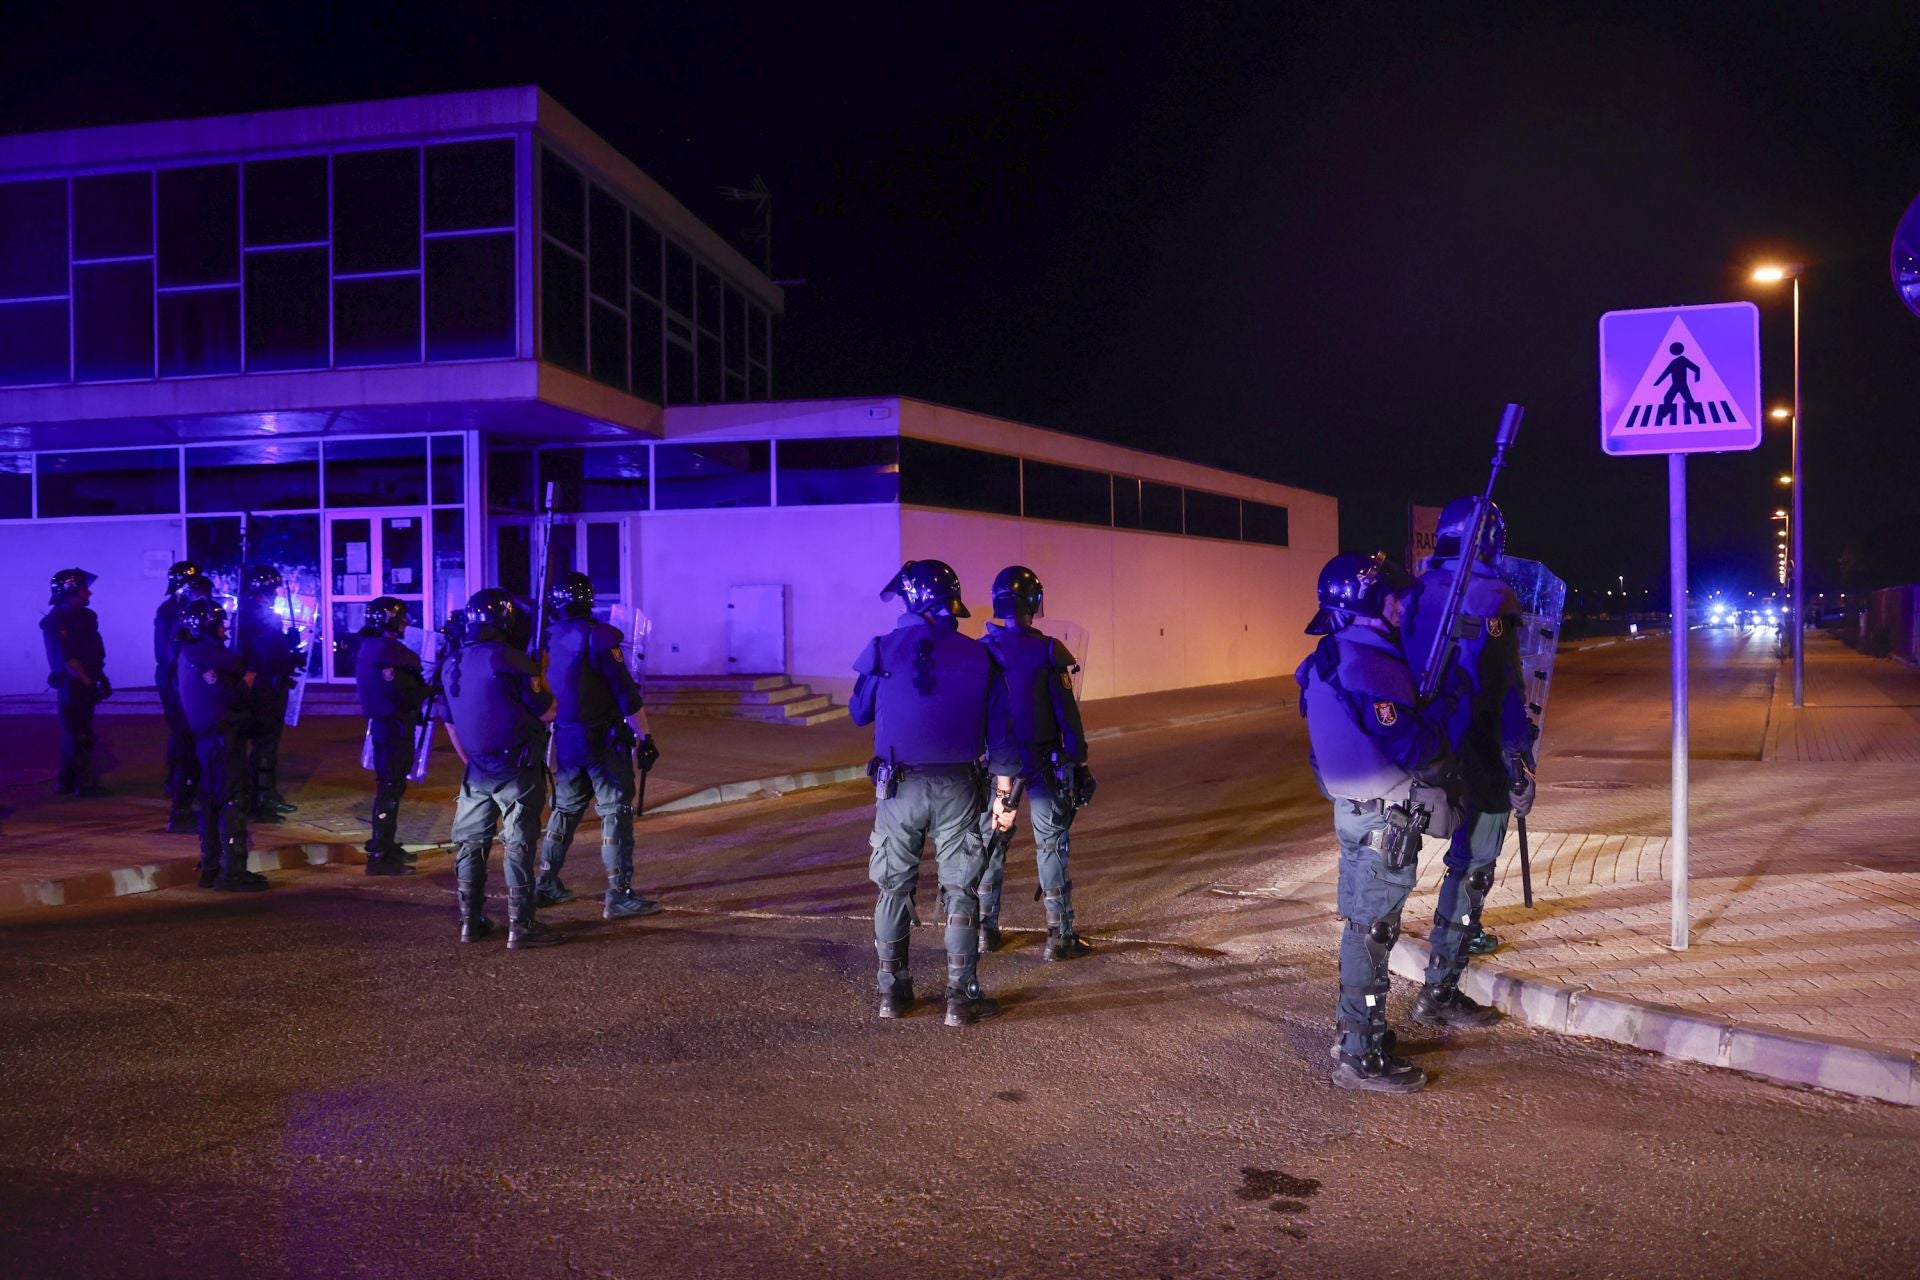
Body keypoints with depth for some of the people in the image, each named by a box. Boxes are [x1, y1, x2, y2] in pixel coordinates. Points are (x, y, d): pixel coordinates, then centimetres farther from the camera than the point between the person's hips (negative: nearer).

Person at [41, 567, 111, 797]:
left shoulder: (84, 616, 12)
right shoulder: (56, 620, -15)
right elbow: (67, 658, -20)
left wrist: (100, 677, 15)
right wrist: (87, 681, -19)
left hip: (84, 683, 9)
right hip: (72, 684, -9)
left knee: (74, 734, 15)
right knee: (80, 735, -7)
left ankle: (66, 783, 23)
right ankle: (86, 784, -3)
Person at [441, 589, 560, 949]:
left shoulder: (451, 665, 8)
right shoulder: (510, 660, -16)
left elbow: (451, 724, 17)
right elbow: (547, 713, -13)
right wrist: (539, 677, 2)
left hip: (477, 771, 7)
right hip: (517, 770, -7)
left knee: (471, 843, 14)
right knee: (519, 846, -1)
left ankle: (470, 922, 20)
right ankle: (521, 926, 1)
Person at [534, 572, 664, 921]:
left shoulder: (549, 639, 5)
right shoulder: (598, 637, -15)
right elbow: (625, 693, -18)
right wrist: (645, 737, -14)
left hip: (565, 741, 7)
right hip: (603, 740, -7)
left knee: (566, 808, 21)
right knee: (616, 812, -3)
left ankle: (546, 884, 28)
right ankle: (619, 895, -5)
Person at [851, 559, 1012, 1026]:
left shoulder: (884, 650, -4)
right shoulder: (978, 656, -1)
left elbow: (859, 713, 10)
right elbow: (999, 730, -1)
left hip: (899, 787, 0)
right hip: (957, 788, 0)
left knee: (894, 888, 14)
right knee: (960, 892, 8)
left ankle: (892, 991, 21)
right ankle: (961, 997, 8)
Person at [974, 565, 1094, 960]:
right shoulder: (1047, 650, -13)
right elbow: (1067, 712, -11)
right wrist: (1078, 761, -3)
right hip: (1043, 761, -3)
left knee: (991, 841, 15)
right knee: (1051, 844, 5)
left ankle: (986, 928, 20)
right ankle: (1060, 935, 7)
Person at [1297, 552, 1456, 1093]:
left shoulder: (1333, 658, 9)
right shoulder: (1370, 664, -23)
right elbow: (1412, 749, -23)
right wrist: (1441, 706, -9)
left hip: (1355, 809, 10)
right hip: (1384, 818, -10)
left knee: (1362, 923, 19)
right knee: (1373, 930, -3)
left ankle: (1354, 1029, 32)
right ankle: (1360, 1058, 4)